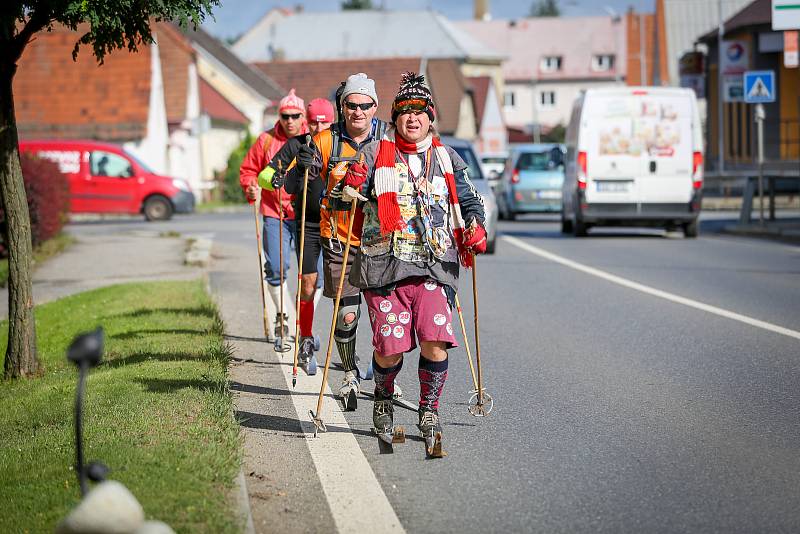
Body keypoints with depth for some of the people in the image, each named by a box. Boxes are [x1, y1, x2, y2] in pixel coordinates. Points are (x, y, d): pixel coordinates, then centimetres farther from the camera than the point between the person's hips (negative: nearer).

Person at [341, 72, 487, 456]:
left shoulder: (446, 159, 14)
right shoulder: (375, 154, 7)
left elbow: (470, 202, 22)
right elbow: (347, 198, 4)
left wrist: (476, 230, 2)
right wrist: (351, 187, -19)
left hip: (434, 267, 1)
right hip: (384, 265, -1)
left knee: (435, 341, -15)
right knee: (390, 347, -5)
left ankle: (429, 413, 3)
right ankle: (383, 400, 26)